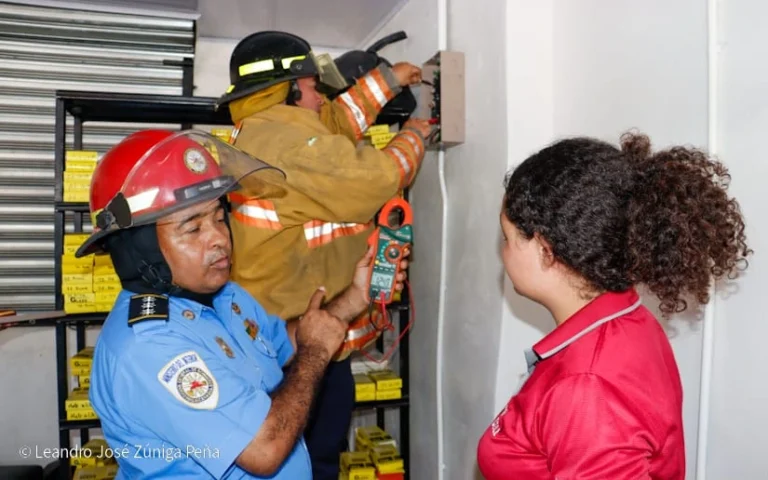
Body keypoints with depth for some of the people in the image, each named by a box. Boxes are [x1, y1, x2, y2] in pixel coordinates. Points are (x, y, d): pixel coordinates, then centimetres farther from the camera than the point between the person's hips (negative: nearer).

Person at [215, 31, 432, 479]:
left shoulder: (262, 129, 11)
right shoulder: (290, 141, -23)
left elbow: (338, 121, 21)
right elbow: (373, 180, -22)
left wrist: (388, 78, 20)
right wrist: (413, 137, -3)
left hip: (281, 324, 10)